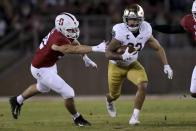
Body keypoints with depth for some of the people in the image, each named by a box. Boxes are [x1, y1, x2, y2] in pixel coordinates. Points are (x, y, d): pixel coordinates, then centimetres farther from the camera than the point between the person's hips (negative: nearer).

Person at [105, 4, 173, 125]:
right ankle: (109, 100, 54)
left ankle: (135, 117, -10)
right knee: (115, 95, 13)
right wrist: (123, 56, -43)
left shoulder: (145, 32, -17)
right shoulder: (121, 32, -31)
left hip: (132, 65, 3)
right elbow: (108, 53, -28)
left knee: (143, 86, -22)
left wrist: (166, 65, -8)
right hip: (116, 66, -3)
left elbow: (158, 48, -1)